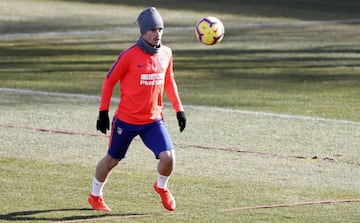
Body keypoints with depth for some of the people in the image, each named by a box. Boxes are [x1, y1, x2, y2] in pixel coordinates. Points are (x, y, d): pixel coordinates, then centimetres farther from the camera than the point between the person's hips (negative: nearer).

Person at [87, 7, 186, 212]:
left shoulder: (166, 53, 1)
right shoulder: (129, 56, -15)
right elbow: (109, 81, -5)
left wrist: (179, 109, 13)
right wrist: (103, 112, -6)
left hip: (154, 120, 3)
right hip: (126, 120, -3)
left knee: (168, 157, -12)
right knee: (112, 159, 12)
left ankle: (161, 187, 20)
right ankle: (95, 196, 36)